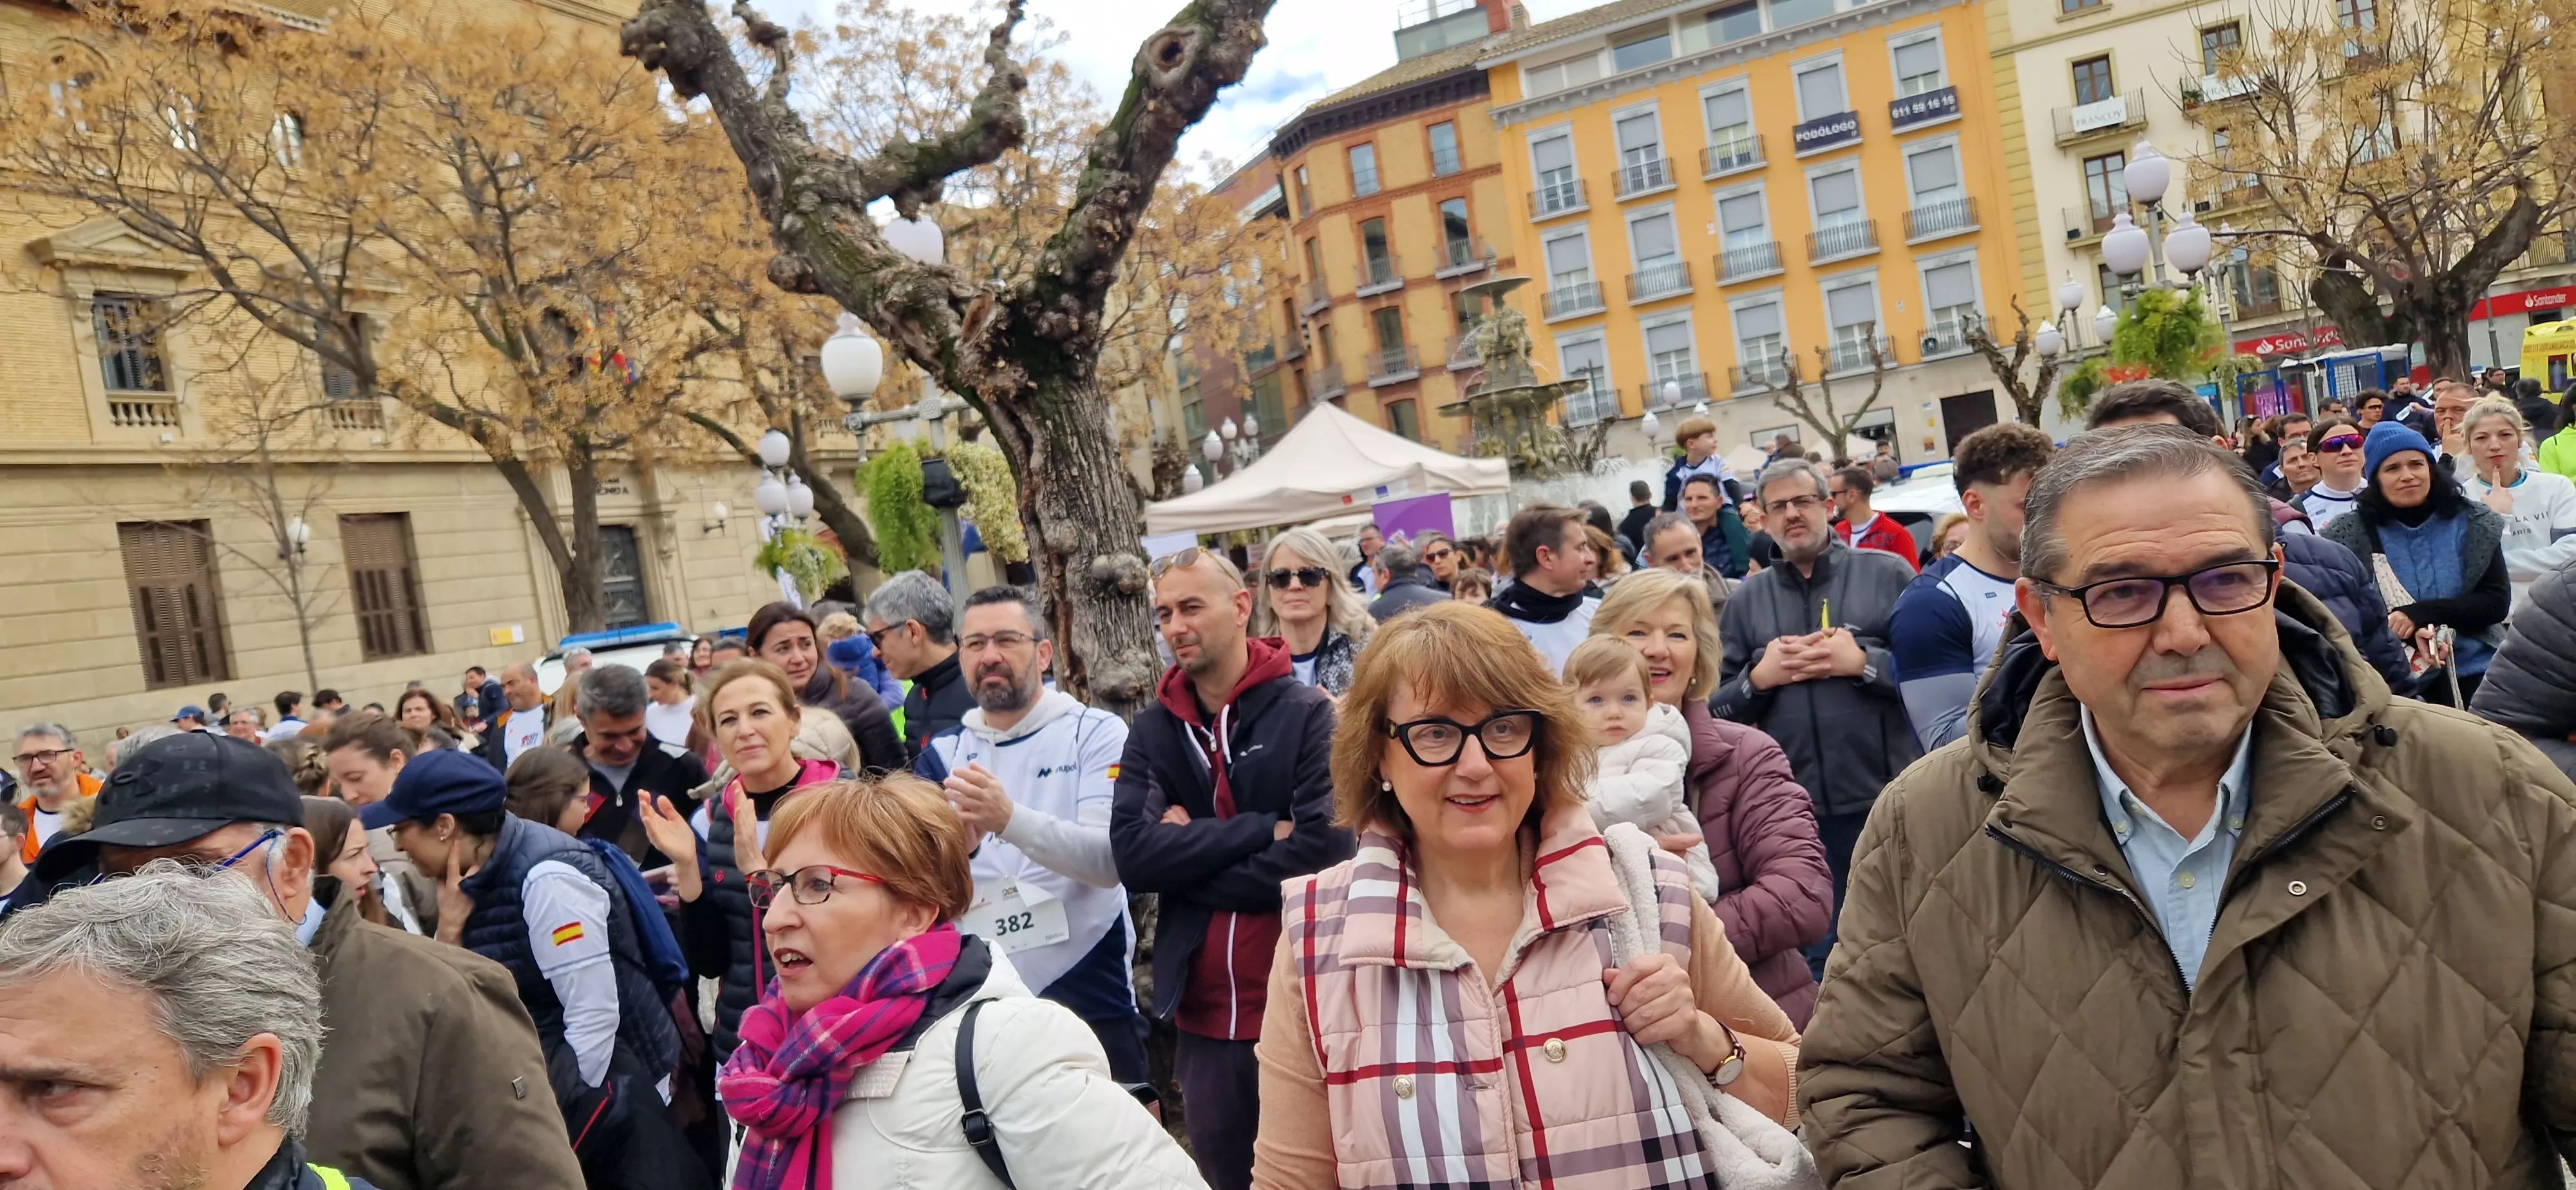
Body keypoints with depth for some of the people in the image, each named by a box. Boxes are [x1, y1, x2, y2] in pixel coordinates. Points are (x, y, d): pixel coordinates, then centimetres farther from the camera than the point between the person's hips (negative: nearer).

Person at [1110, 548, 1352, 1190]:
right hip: (1204, 1008, 4)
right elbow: (1132, 854, -9)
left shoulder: (1309, 713, -7)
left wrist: (1192, 855, -10)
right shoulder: (1151, 731, 4)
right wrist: (1265, 829, -16)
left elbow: (1325, 847, -19)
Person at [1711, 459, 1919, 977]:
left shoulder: (1886, 574, 3)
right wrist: (1759, 677, -8)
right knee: (1818, 957, 12)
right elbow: (1717, 709, 9)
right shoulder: (1746, 601, 10)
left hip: (1890, 799, -2)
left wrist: (1863, 662, -16)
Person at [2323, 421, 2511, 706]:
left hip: (2472, 673, 2)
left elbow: (2497, 602, -2)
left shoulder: (2474, 523, 3)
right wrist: (2410, 633, -22)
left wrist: (2419, 613, -17)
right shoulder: (2352, 536, -2)